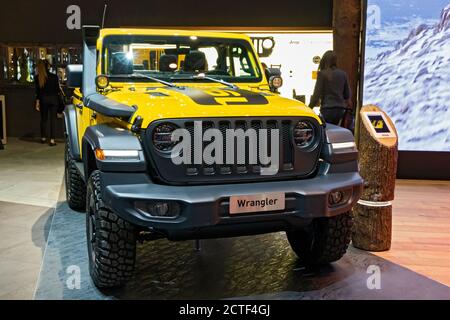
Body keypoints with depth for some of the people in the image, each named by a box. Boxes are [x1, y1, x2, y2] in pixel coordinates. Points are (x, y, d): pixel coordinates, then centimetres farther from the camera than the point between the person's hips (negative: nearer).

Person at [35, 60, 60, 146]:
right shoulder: (54, 76, -6)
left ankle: (43, 138, 26)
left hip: (43, 99, 2)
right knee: (52, 119, -1)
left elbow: (38, 91, -2)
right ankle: (52, 140, -6)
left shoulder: (37, 78, -3)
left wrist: (37, 102, 4)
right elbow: (57, 89, -1)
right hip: (53, 98, -2)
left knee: (44, 119, 16)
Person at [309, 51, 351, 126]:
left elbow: (317, 93, -9)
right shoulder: (343, 74, 8)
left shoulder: (322, 74, -8)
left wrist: (310, 106, -2)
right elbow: (347, 95, 15)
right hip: (340, 109, 6)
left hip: (327, 109, -6)